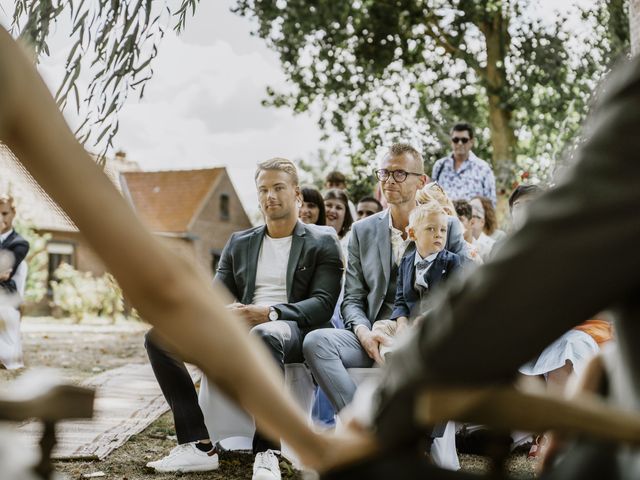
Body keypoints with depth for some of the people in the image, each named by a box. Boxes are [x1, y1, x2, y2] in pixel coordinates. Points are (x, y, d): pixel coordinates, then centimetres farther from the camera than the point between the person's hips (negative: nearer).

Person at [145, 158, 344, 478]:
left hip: (291, 331, -5)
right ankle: (198, 446, -19)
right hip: (239, 329, 5)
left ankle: (266, 453, -38)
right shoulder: (239, 243, 22)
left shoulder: (322, 244, 8)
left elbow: (323, 304, -4)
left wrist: (270, 313, -22)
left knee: (265, 335, -42)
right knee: (158, 335, -14)